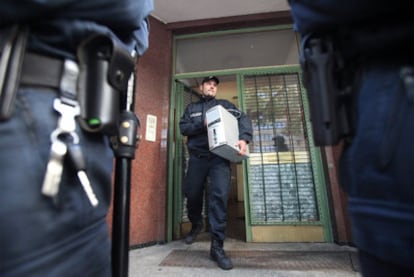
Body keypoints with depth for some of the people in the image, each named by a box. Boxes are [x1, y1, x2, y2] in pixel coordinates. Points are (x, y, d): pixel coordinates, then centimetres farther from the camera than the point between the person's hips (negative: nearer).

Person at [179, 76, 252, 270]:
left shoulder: (224, 105, 16)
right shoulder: (191, 108, 19)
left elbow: (243, 118, 1)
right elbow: (183, 127, 4)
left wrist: (244, 138, -18)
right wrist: (202, 124, -13)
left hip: (219, 157, -1)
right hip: (197, 157, 2)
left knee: (220, 196, -13)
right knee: (192, 194, 8)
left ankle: (217, 246, -2)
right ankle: (196, 224, 39)